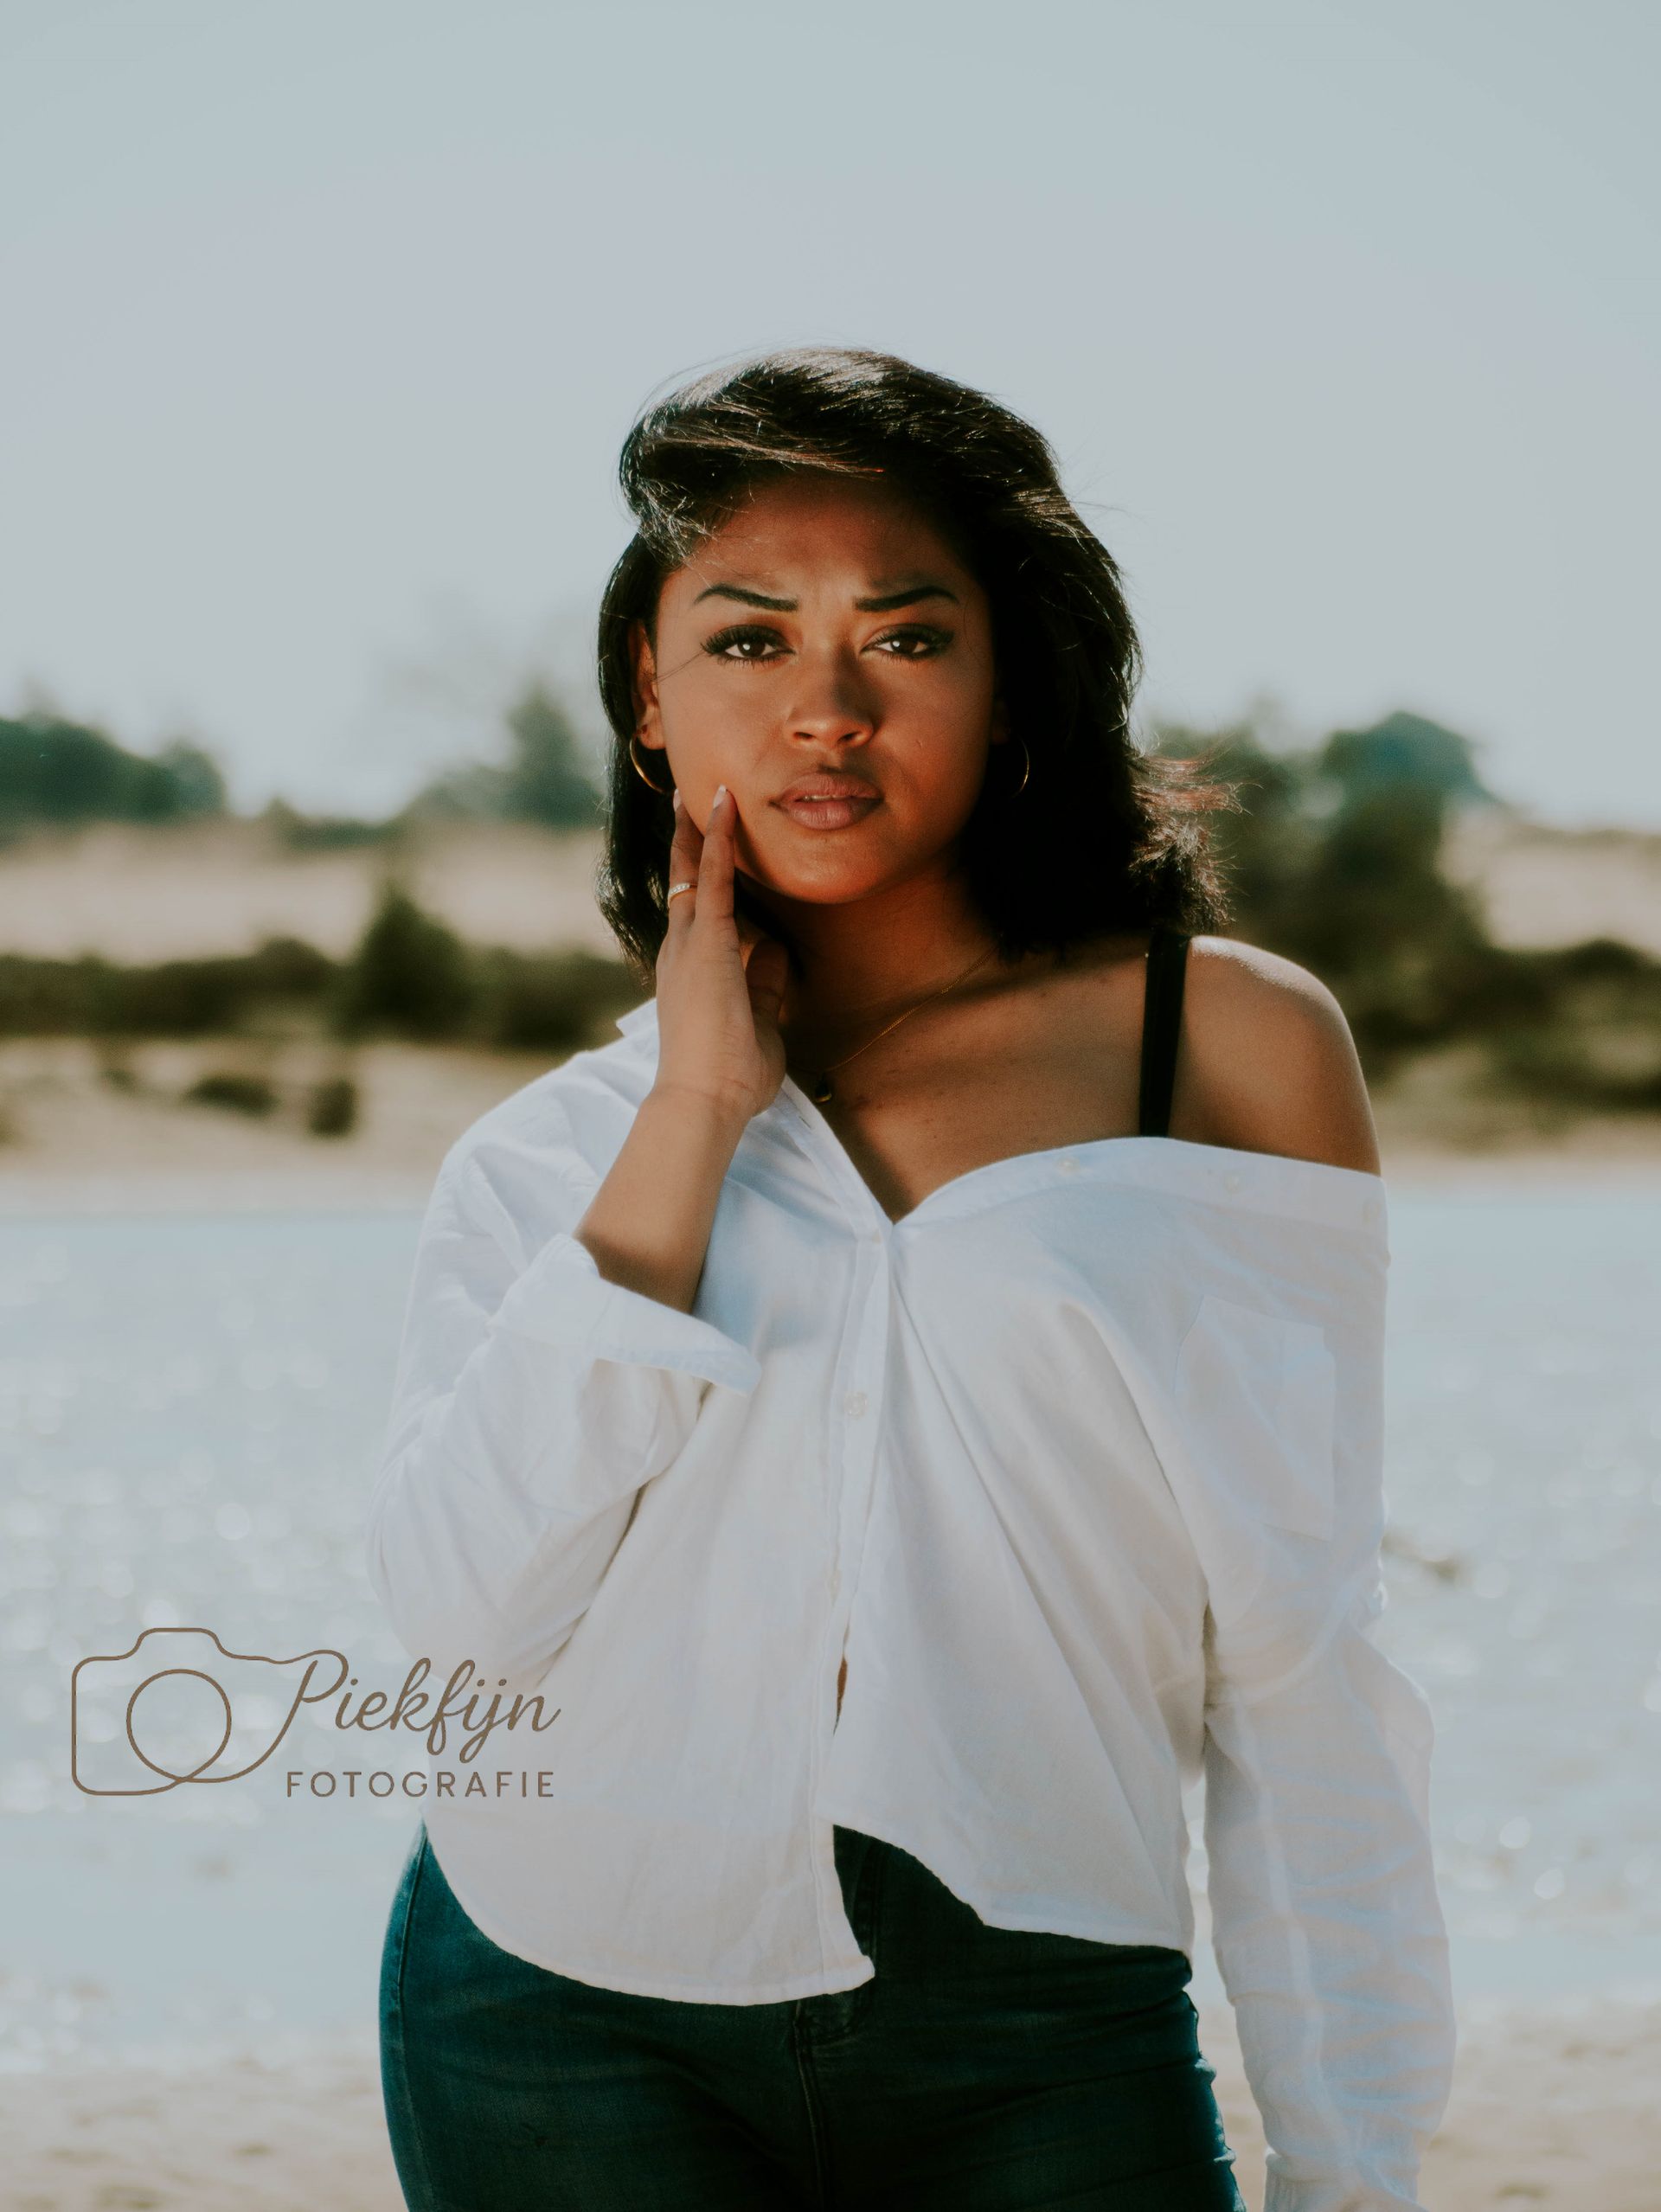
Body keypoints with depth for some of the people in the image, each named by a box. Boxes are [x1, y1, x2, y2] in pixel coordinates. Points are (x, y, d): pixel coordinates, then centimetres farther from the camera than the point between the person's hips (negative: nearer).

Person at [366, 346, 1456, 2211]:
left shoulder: (1235, 1048, 3)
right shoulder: (543, 1160, 9)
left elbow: (1304, 1685, 3)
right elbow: (462, 1601, -8)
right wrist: (699, 1114, -7)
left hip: (1035, 2052, -1)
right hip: (573, 2047, 1)